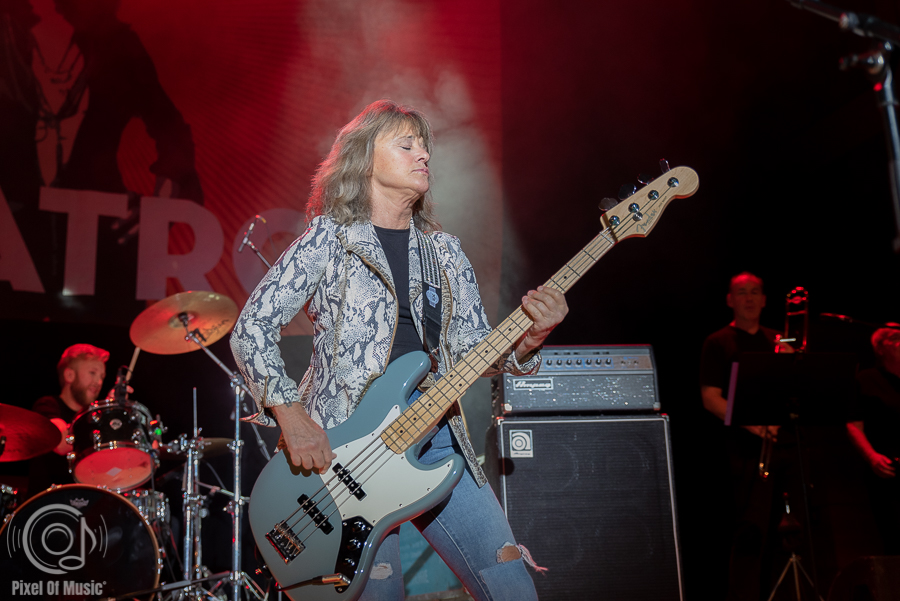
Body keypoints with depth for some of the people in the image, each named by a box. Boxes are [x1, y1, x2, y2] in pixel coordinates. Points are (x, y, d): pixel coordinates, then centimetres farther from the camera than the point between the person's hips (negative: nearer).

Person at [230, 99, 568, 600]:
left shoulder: (444, 250, 14)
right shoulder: (329, 239, 0)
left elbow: (474, 348, 8)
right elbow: (252, 329, -3)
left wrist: (525, 339, -13)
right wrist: (290, 415, -12)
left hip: (435, 437, 4)